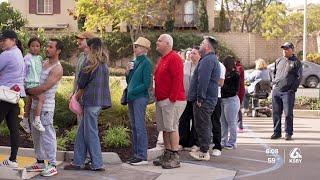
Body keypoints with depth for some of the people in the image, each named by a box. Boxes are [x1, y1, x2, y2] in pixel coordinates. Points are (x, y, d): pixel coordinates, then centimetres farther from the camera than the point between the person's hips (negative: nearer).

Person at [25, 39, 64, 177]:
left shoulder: (57, 69, -13)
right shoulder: (43, 63, 13)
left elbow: (43, 88, -19)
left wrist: (27, 91, -10)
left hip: (46, 106, -8)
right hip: (35, 104, 8)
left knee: (47, 135, -6)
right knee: (36, 135, 13)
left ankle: (52, 165, 0)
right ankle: (40, 162, 23)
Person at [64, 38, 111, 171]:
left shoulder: (91, 62, -8)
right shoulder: (104, 64, 16)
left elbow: (82, 82, -3)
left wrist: (78, 94, 14)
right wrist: (81, 93, 14)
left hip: (92, 101, -8)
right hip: (100, 100, 8)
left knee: (91, 133, -2)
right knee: (82, 132, 12)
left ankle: (97, 164, 1)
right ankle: (77, 162, 15)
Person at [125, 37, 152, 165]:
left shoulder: (146, 63, -9)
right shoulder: (135, 62, 14)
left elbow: (146, 83, -14)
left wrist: (132, 91, -13)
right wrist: (128, 72, 1)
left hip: (140, 97, -8)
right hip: (132, 98, 8)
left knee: (140, 127, -7)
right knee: (134, 127, 12)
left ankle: (142, 157, -2)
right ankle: (136, 154, 19)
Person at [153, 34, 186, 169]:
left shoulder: (174, 58, -11)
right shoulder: (162, 59, 19)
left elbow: (177, 79, -20)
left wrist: (172, 98, -22)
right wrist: (157, 97, 17)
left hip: (172, 101, -9)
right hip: (161, 101, 9)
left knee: (171, 127, -8)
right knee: (164, 128, 11)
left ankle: (175, 158, -3)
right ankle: (167, 155, 19)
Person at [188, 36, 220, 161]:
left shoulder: (207, 60, -16)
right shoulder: (212, 59, 20)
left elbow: (203, 81, -24)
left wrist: (200, 98, -22)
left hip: (204, 100, -11)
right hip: (210, 99, 11)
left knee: (202, 125, -6)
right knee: (205, 125, 16)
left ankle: (204, 152, -1)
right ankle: (204, 150, 24)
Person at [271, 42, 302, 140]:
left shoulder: (296, 62, 1)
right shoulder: (278, 61, 15)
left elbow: (299, 77, -3)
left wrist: (292, 89, -10)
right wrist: (274, 83, 13)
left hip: (288, 92, -5)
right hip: (276, 91, 5)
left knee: (288, 113, -4)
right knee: (276, 113, 7)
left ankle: (288, 133, 6)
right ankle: (277, 132, 16)